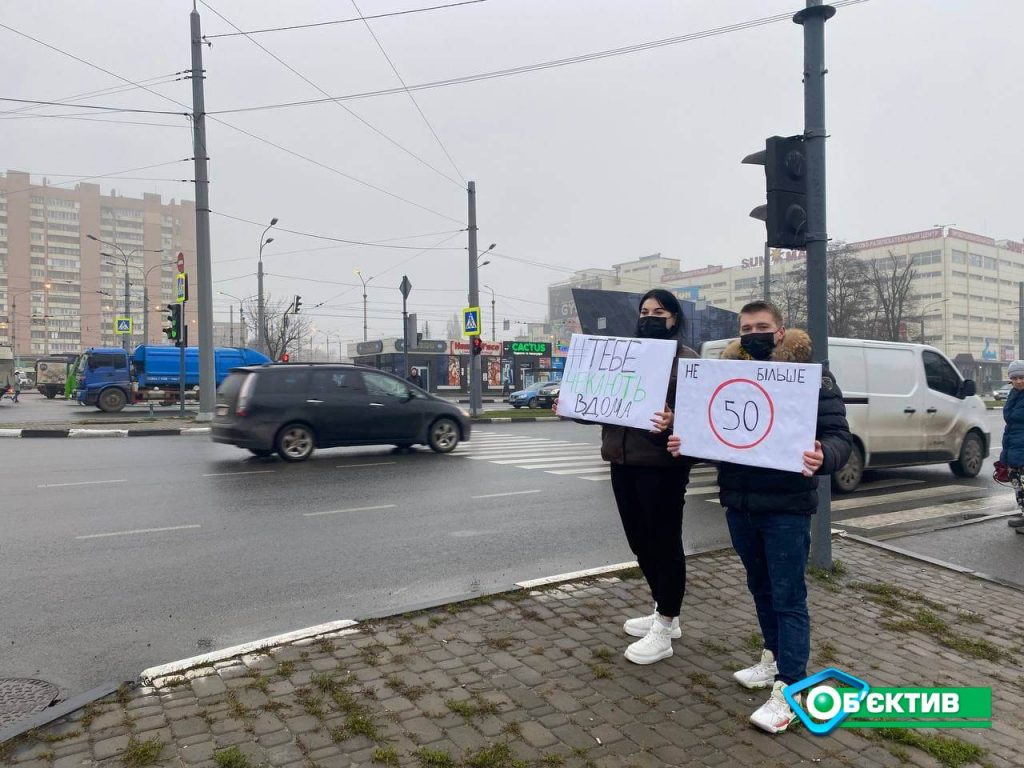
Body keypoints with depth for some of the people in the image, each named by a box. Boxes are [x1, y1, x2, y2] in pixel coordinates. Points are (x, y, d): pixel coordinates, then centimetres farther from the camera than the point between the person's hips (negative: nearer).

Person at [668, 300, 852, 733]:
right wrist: (683, 442, -10)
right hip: (738, 504, 6)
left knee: (788, 597, 0)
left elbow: (839, 438, -12)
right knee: (760, 588, 19)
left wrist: (822, 458, -35)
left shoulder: (812, 379, -8)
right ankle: (774, 659, 36)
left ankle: (790, 689, 7)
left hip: (786, 507, -5)